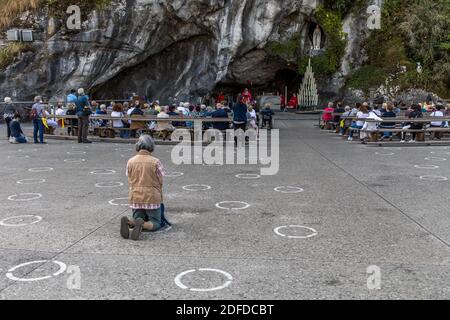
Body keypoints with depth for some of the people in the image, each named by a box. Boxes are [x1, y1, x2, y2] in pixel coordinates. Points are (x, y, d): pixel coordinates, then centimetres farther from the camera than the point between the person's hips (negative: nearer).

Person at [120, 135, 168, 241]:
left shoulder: (130, 161, 0)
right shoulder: (155, 162, -10)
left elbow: (130, 181, 4)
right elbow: (161, 182, -4)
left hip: (135, 198, 3)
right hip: (152, 198, -3)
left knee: (137, 221, 19)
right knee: (156, 223, 10)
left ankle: (128, 222, -17)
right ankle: (142, 225, -24)